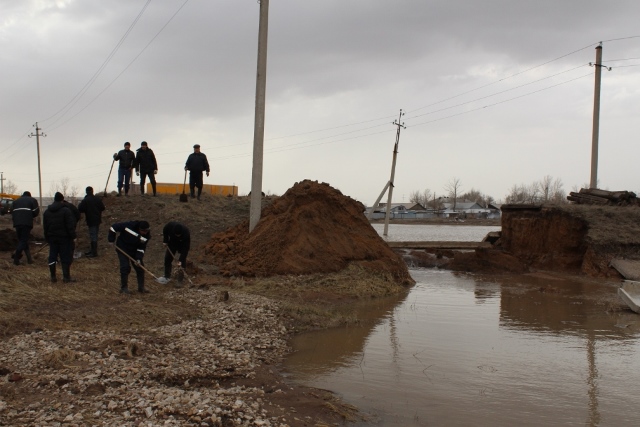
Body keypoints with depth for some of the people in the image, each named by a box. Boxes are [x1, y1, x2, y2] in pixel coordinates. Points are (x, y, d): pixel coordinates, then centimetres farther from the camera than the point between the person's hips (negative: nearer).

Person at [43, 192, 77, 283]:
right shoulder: (66, 210, -10)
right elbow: (70, 225, -14)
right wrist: (73, 236, -10)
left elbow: (45, 227, 13)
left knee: (52, 257, 9)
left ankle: (53, 277, 11)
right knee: (66, 257, -1)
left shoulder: (47, 212, 9)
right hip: (64, 238, -5)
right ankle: (66, 277, -3)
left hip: (52, 238, 5)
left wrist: (47, 238, 18)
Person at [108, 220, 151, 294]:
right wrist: (111, 240, -16)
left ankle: (141, 288, 14)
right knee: (125, 268, -13)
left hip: (134, 251, 4)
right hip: (122, 249, -4)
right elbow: (114, 227, -19)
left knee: (140, 268, 1)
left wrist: (138, 259, -23)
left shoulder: (146, 236, -17)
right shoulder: (129, 226, -29)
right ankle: (124, 288, 0)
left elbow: (141, 248, -11)